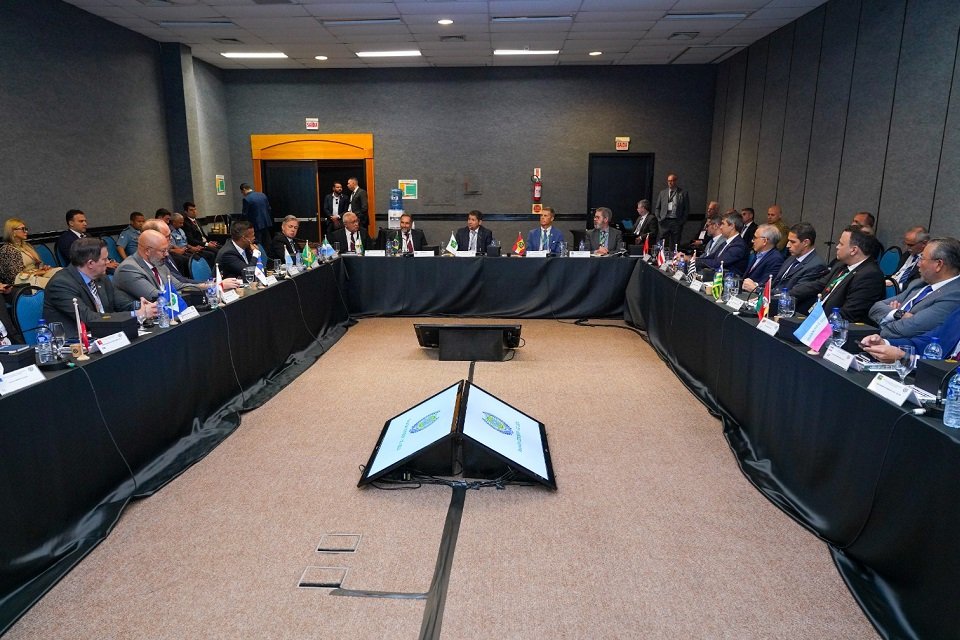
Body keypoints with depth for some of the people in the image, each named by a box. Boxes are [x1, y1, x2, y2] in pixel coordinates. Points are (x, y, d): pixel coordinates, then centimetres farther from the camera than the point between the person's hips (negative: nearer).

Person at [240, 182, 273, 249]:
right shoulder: (263, 195, 7)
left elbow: (245, 214, -9)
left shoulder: (246, 199, -12)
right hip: (266, 223, 6)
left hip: (256, 225, -6)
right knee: (267, 245, 12)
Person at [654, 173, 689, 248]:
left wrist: (682, 220, -5)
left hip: (677, 222, -2)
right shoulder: (662, 193, 13)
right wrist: (659, 218, 3)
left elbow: (687, 208, 4)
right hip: (665, 221, 2)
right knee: (662, 244, -3)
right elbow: (656, 208, 16)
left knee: (675, 244, 0)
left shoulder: (683, 193, 5)